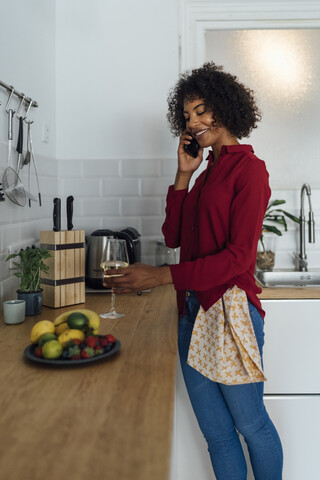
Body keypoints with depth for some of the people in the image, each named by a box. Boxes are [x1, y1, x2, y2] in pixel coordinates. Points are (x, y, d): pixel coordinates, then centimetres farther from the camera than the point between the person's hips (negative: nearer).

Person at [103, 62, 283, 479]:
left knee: (250, 423, 13)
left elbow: (239, 256, -16)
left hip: (231, 311, -7)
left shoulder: (249, 168, -7)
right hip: (192, 312, 7)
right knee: (216, 433, 16)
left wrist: (163, 276, -18)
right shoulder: (207, 172, 16)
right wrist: (183, 175, 5)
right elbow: (174, 236, 11)